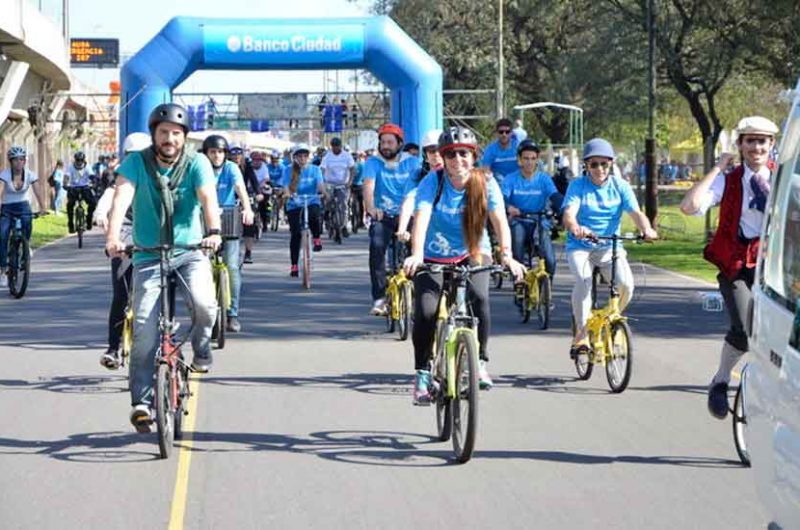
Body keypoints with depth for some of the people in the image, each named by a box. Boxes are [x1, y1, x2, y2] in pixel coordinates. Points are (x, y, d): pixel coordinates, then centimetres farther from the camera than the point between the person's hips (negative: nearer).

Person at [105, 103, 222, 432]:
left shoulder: (196, 163, -3)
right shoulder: (137, 162, -3)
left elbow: (208, 197, -18)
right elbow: (122, 195, -17)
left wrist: (213, 230, -38)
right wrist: (113, 235, -35)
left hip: (190, 251, 0)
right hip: (148, 255, 0)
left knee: (205, 304, -25)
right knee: (144, 327, -10)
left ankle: (201, 347, 9)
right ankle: (141, 401, -4)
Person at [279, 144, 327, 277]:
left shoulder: (314, 169, 7)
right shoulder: (288, 170, 4)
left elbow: (320, 183, -8)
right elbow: (285, 186, -7)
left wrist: (323, 191, -30)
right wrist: (287, 193, -30)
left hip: (312, 202, 0)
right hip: (294, 205, 0)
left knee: (315, 215, -35)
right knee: (295, 234, -6)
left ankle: (316, 238, -6)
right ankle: (294, 266, 4)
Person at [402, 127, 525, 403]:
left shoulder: (485, 183, -14)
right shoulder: (432, 182, -18)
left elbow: (500, 220, -24)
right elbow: (421, 218, -32)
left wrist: (507, 254, -42)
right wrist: (416, 254, -49)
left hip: (473, 254, 1)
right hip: (434, 257, -1)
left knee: (479, 297, -28)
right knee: (425, 311, -19)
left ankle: (480, 362, -8)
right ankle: (422, 374, 0)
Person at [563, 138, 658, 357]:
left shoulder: (620, 186, 3)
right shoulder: (577, 185, -3)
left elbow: (636, 213, -9)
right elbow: (569, 214, -19)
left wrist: (647, 229, -32)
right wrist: (575, 228, -43)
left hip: (610, 247, 2)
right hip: (580, 246, -2)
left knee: (626, 283, -23)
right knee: (584, 280, -31)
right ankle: (581, 336, -20)